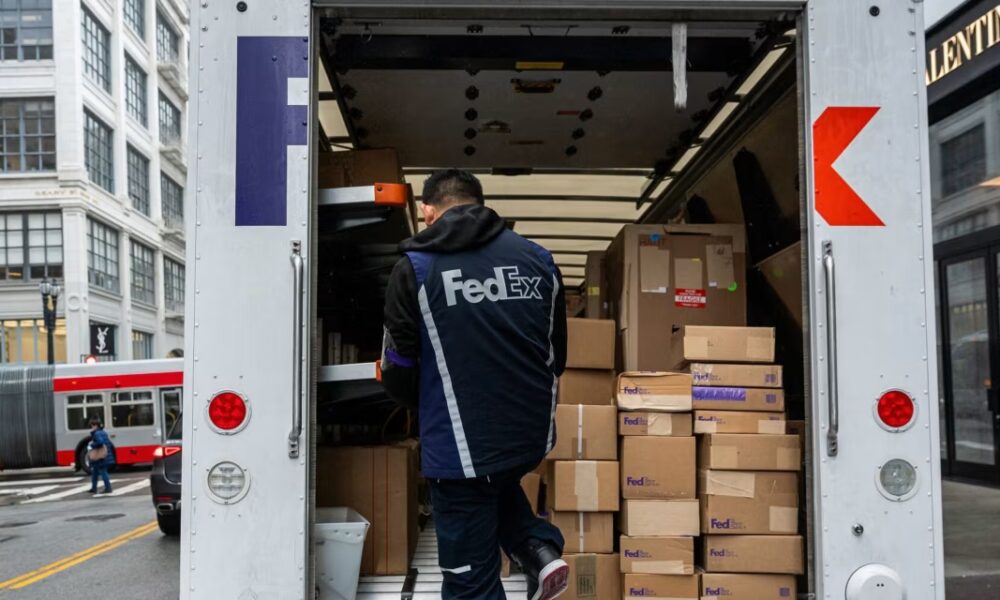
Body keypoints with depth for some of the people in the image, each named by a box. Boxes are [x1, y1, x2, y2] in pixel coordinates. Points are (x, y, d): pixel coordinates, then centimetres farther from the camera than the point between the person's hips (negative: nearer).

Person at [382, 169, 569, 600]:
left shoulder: (415, 268, -7)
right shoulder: (538, 259, 4)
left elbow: (399, 375, -5)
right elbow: (558, 358, 11)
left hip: (462, 444, -5)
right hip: (533, 433, 5)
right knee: (498, 489, 36)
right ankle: (540, 551, 15)